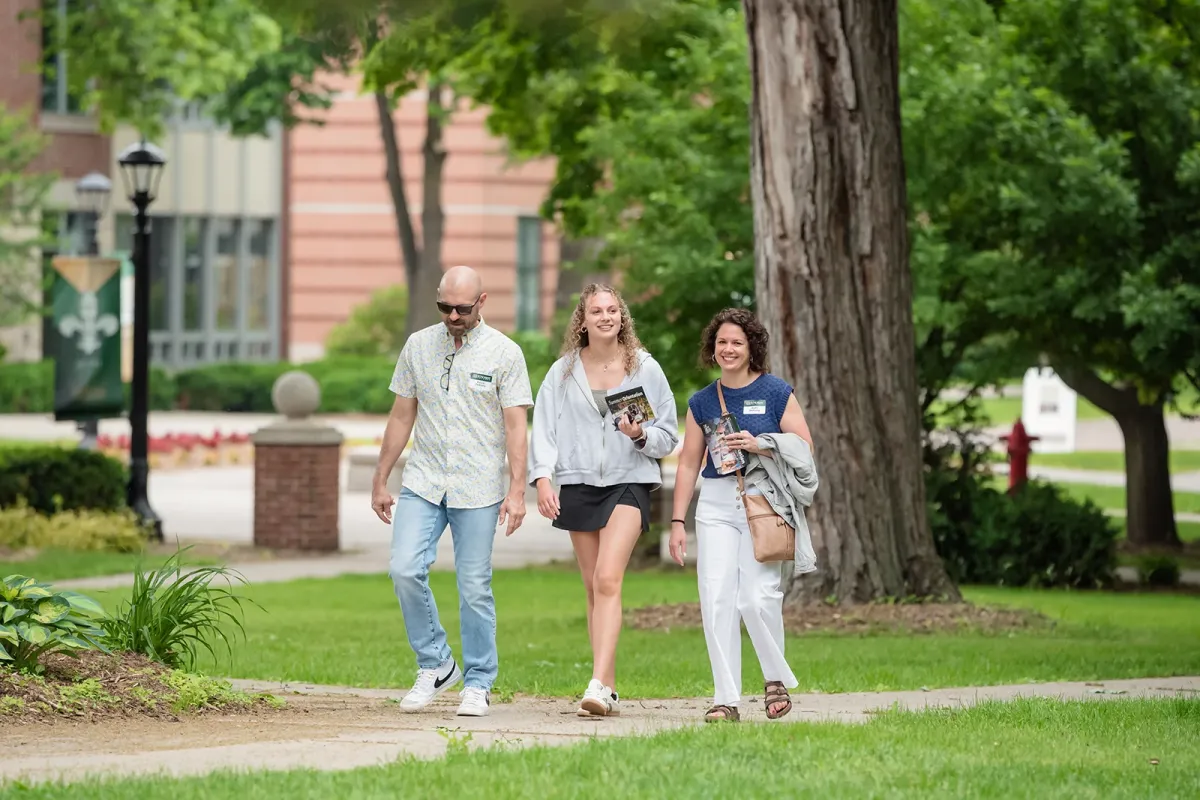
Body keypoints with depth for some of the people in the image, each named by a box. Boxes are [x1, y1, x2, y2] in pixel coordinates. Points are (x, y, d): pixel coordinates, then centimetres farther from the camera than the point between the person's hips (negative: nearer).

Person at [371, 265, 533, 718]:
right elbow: (401, 417, 14)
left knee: (475, 588, -1)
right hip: (423, 484, 3)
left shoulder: (504, 353, -1)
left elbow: (515, 425, -3)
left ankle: (478, 684, 10)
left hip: (478, 490, -3)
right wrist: (380, 481, 13)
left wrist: (517, 490, -11)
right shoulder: (418, 346, 8)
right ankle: (436, 665, 4)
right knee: (405, 569, -13)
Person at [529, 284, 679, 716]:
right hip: (578, 485, 3)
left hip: (629, 482, -3)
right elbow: (544, 428, 3)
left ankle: (599, 686, -25)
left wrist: (641, 435, -15)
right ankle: (609, 689, 11)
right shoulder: (563, 372, 7)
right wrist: (543, 478, -11)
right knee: (593, 588, 6)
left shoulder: (645, 368, 3)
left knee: (607, 580, -18)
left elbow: (669, 434, 6)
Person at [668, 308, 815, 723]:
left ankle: (776, 677, 14)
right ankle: (725, 698, -1)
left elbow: (804, 449, -1)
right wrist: (678, 521, 9)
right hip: (716, 505, 3)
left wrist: (758, 446, -15)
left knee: (758, 597, -12)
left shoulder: (776, 392, 2)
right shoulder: (702, 402, 11)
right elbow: (688, 464, 14)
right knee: (716, 599, -6)